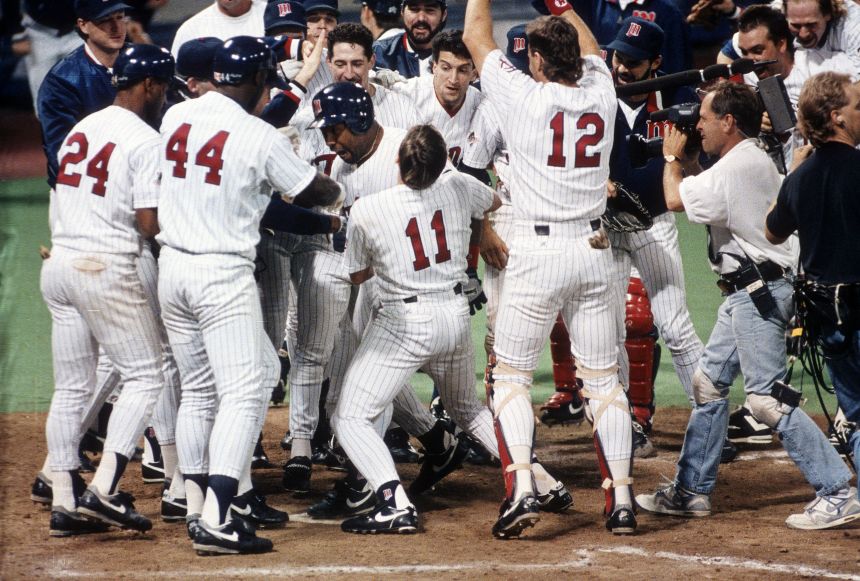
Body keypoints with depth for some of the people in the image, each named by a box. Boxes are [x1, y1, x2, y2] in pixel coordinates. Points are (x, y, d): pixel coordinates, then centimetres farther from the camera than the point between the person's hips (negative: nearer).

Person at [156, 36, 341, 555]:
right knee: (245, 390, -6)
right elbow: (315, 193, -1)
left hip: (172, 266, 7)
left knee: (198, 389, 17)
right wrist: (337, 190, 22)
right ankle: (216, 520, -17)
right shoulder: (260, 137, -12)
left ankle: (197, 507, 20)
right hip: (223, 273, -7)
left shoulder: (175, 118, 5)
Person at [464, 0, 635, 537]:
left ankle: (521, 487, -12)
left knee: (511, 372, 4)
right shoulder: (599, 94, 1)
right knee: (603, 376, 10)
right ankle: (621, 498, 5)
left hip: (538, 252, -4)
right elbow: (590, 45, 25)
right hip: (595, 251, 4)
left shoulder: (524, 97, -10)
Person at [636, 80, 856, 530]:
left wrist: (672, 157, 4)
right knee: (709, 382, 16)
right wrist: (686, 160, 16)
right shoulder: (752, 161, 15)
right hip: (746, 292, 11)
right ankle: (692, 491, 23)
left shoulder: (739, 165, -17)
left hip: (758, 294, -11)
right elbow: (708, 193, 27)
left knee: (766, 398, -13)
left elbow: (676, 200, -13)